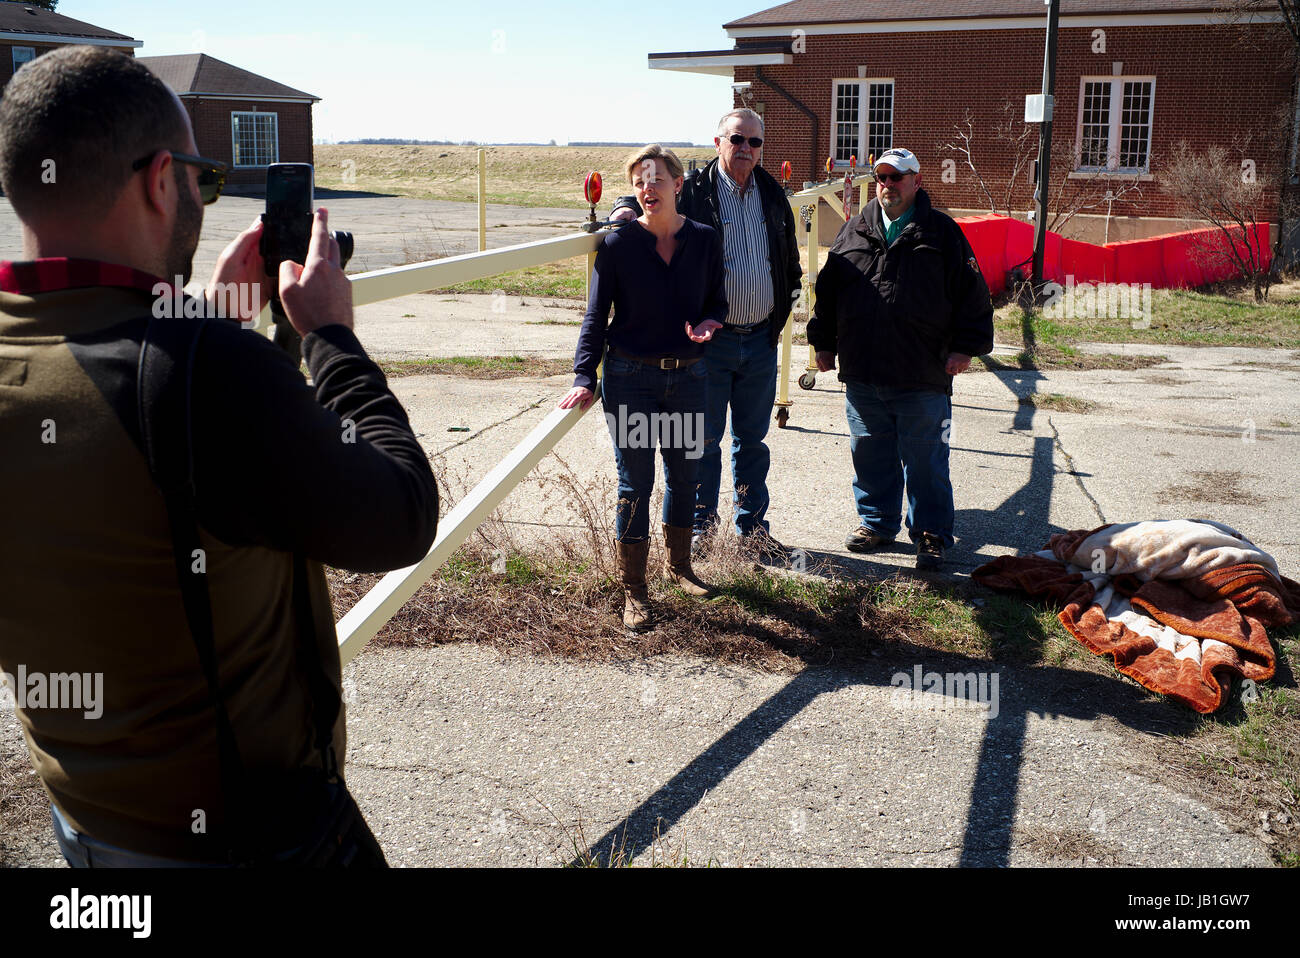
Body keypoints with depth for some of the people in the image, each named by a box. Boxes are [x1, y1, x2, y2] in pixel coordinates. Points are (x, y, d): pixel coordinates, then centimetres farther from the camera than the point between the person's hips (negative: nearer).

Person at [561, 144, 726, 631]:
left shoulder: (705, 240, 2)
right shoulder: (618, 244, -6)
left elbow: (717, 301, 12)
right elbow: (596, 316, -4)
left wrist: (710, 322, -12)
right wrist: (585, 378, -13)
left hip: (687, 376, 3)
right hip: (631, 377, -3)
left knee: (683, 475, 15)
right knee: (636, 482, 1)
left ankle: (679, 565, 36)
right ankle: (633, 589, 13)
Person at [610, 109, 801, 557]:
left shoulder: (772, 193, 10)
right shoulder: (692, 190, -5)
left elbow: (790, 257, 21)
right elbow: (646, 197, 3)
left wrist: (785, 301, 13)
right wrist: (626, 206, -20)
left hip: (761, 339, 4)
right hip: (708, 338, -4)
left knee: (752, 438, 14)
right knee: (704, 438, 5)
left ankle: (753, 524, 26)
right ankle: (701, 524, 20)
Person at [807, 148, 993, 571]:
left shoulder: (942, 233, 2)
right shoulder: (854, 232, 11)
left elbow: (972, 294, 1)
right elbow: (827, 290, 17)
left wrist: (965, 346, -6)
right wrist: (823, 342, 13)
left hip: (923, 378, -3)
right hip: (862, 374, 4)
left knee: (926, 460, 3)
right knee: (870, 455, 13)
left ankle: (931, 534, 14)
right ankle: (876, 521, 30)